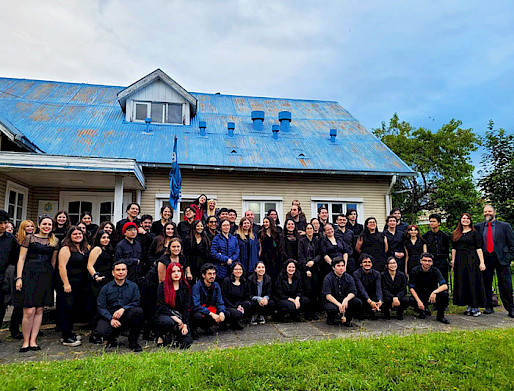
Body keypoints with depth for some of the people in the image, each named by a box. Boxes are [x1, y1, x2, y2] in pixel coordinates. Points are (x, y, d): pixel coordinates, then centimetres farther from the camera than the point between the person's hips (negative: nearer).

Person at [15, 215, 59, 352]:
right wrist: (19, 278, -6)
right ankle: (26, 341, 7)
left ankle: (33, 341, 14)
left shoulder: (55, 241, 12)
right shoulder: (29, 238, 3)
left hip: (46, 277, 3)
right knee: (29, 311, -8)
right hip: (29, 275, -3)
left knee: (39, 310, 5)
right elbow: (21, 259, 1)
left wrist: (51, 277, 11)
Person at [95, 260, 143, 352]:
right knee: (100, 331, -31)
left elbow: (136, 302, -1)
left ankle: (133, 342, -13)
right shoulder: (105, 288, 9)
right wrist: (111, 319, -17)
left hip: (127, 317, 0)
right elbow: (101, 307, 0)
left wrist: (123, 309, -21)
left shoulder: (133, 286, 9)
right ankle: (112, 338, 9)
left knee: (138, 311, -32)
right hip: (110, 316, 0)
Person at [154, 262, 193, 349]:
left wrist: (185, 324, -9)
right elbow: (161, 306, -10)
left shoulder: (185, 287, 5)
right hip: (164, 315, -2)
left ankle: (175, 334, 16)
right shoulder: (163, 286, -4)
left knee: (187, 342, -19)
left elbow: (187, 307, 2)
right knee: (167, 322, -39)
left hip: (180, 316, 2)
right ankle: (162, 337, -4)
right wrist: (174, 318, -19)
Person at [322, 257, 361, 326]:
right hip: (332, 301, -4)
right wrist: (339, 304, -30)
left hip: (345, 301, 4)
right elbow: (327, 295, -17)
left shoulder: (349, 278, 3)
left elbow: (353, 292, -5)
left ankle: (347, 319, 3)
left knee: (358, 302, -22)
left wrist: (346, 299, -27)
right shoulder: (328, 278, -9)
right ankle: (330, 318, 3)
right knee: (331, 309, -36)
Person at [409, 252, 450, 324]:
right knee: (412, 301, -33)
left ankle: (440, 316, -7)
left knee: (444, 294, -30)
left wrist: (434, 292, -40)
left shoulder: (435, 270, -10)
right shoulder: (415, 271, -11)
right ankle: (422, 310, 5)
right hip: (419, 295, 0)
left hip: (432, 294, 1)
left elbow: (445, 286, -21)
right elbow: (411, 288, -14)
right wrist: (419, 301, -28)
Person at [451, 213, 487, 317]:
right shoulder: (456, 234, 12)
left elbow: (479, 248, -4)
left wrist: (482, 262, -10)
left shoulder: (474, 233, 2)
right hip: (459, 261, 4)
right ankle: (469, 306, 13)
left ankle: (475, 307, 5)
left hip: (472, 260, -4)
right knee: (462, 283, 4)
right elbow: (453, 248, 13)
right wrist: (453, 261, 6)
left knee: (473, 283, -3)